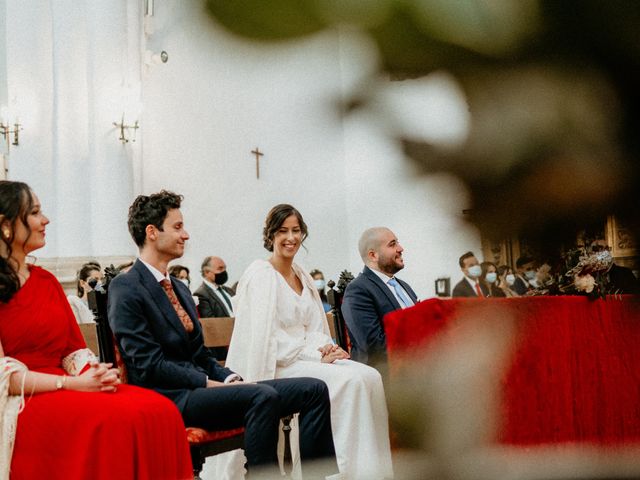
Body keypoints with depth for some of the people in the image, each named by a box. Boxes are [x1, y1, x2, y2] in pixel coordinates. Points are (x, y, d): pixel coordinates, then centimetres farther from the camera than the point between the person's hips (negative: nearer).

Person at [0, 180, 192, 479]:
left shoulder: (46, 281, 19)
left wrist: (95, 372, -6)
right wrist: (70, 384, -18)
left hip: (63, 391, 7)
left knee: (160, 410, -20)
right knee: (118, 419, -32)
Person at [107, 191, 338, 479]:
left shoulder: (179, 289, 21)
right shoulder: (125, 289, -6)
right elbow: (148, 364, -14)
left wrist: (230, 378, 0)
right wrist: (210, 384, -16)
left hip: (199, 389, 9)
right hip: (171, 399, -8)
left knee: (315, 390, -6)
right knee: (264, 396, -34)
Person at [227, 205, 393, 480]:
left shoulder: (302, 275, 15)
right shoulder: (260, 275, -8)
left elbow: (315, 327, 15)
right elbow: (266, 337, -16)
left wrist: (326, 348, -8)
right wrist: (316, 355, -17)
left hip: (307, 356, 7)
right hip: (276, 364, -7)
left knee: (370, 376, -17)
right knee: (349, 380, -27)